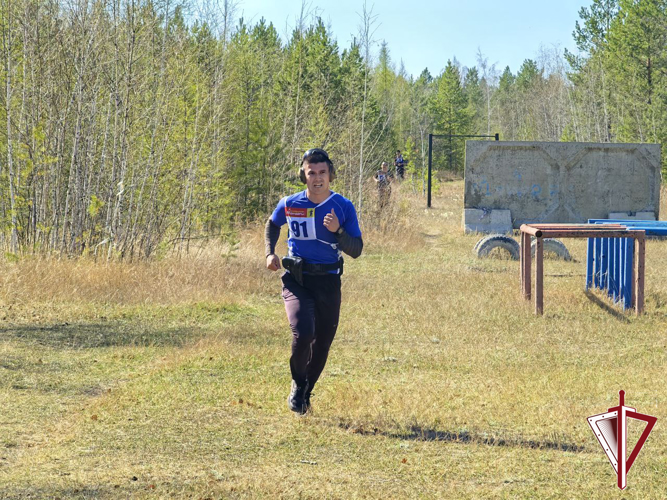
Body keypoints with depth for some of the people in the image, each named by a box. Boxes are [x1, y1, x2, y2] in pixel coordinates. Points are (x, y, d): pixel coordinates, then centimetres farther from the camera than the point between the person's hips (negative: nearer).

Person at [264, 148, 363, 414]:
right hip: (296, 280, -1)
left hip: (328, 282, 1)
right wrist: (270, 253, 7)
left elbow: (356, 250, -4)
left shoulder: (343, 207, -4)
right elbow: (272, 224, 22)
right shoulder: (289, 205, -2)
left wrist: (337, 231, -21)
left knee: (322, 343, 8)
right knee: (303, 333, -22)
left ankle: (306, 393, 34)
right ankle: (298, 384, 6)